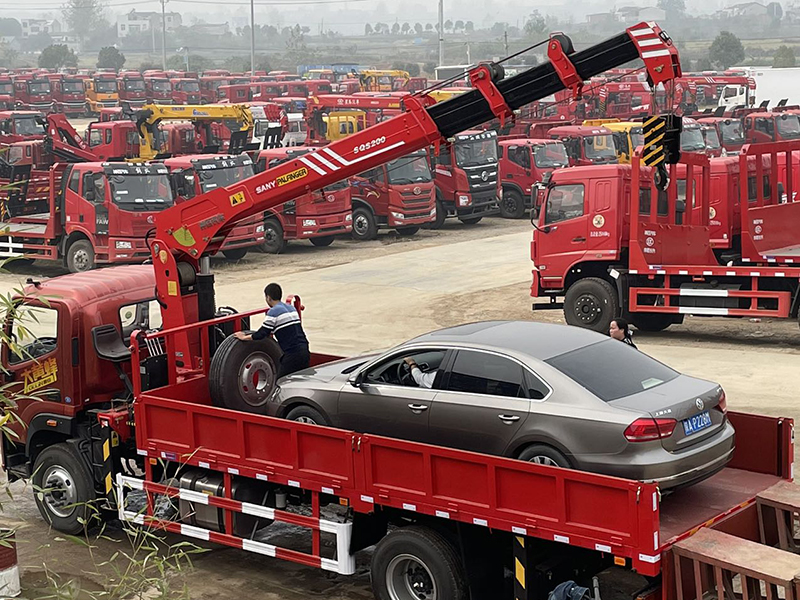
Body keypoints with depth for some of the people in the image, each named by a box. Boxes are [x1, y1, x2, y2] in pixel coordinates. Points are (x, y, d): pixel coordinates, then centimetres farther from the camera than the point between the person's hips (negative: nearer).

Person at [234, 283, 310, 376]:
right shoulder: (291, 308, 17)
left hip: (292, 355, -8)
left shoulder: (273, 312, -7)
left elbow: (261, 334, -9)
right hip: (304, 351, 8)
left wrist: (244, 337, 5)